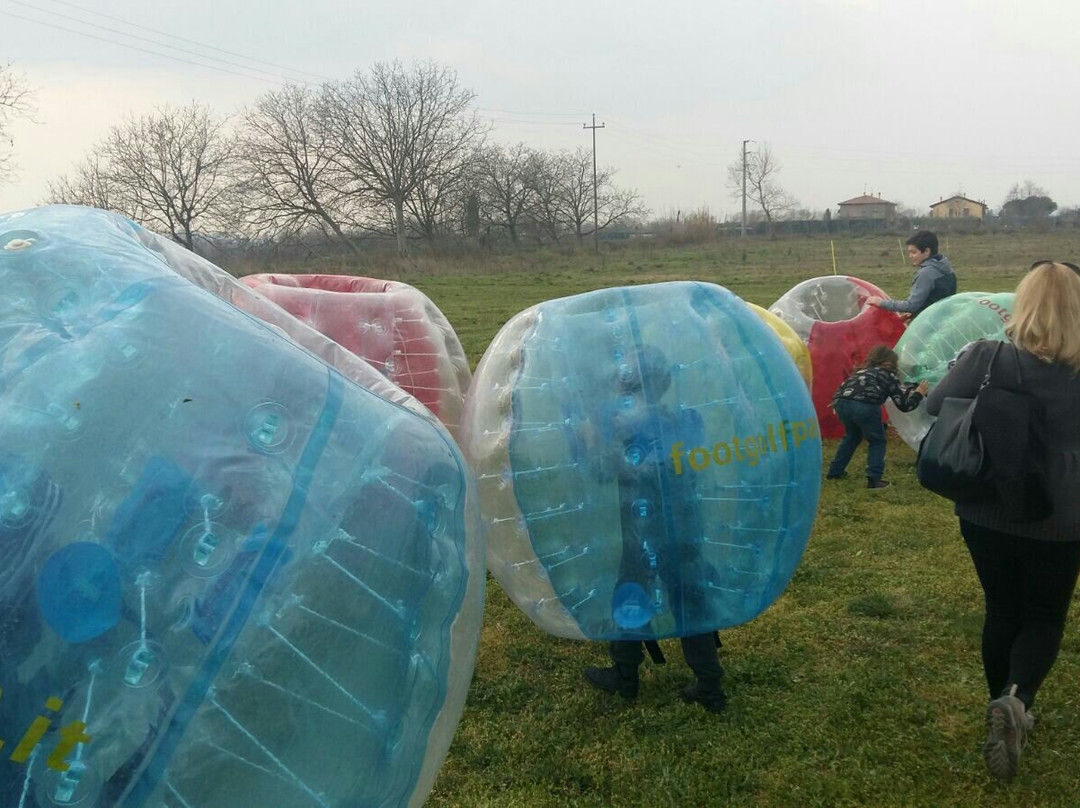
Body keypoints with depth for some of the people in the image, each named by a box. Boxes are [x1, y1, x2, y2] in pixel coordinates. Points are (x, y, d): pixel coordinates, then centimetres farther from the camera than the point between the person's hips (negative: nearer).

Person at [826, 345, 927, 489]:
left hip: (841, 402, 6)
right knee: (877, 441, 15)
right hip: (864, 405, -6)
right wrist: (918, 393, 33)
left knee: (852, 436, 31)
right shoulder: (889, 375, 21)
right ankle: (874, 480, 5)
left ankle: (834, 472, 36)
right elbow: (904, 404, 18)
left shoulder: (861, 372, 35)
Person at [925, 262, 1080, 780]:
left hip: (987, 516, 1)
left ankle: (1004, 706, 31)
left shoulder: (986, 359, -14)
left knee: (1002, 611, 20)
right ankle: (1018, 698, -10)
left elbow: (934, 410, -4)